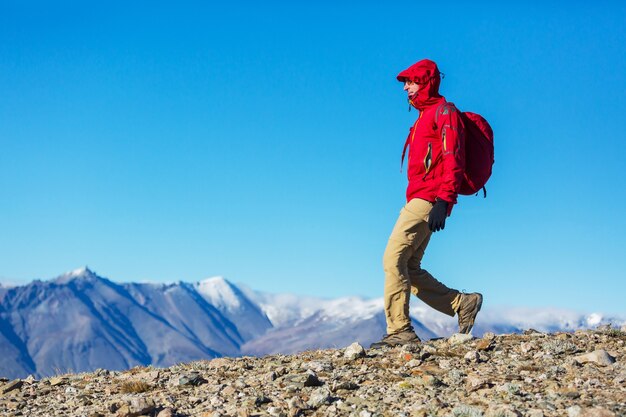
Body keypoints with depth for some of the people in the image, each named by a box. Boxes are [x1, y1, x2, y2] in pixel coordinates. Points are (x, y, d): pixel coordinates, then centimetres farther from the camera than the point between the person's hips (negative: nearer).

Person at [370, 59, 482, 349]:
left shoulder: (444, 111, -3)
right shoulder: (425, 116, 27)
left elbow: (453, 159, -15)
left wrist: (443, 201, -25)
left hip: (427, 200, -10)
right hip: (417, 201, 10)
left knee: (394, 258, -16)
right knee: (409, 268, 7)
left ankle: (400, 330, -16)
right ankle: (463, 303, 12)